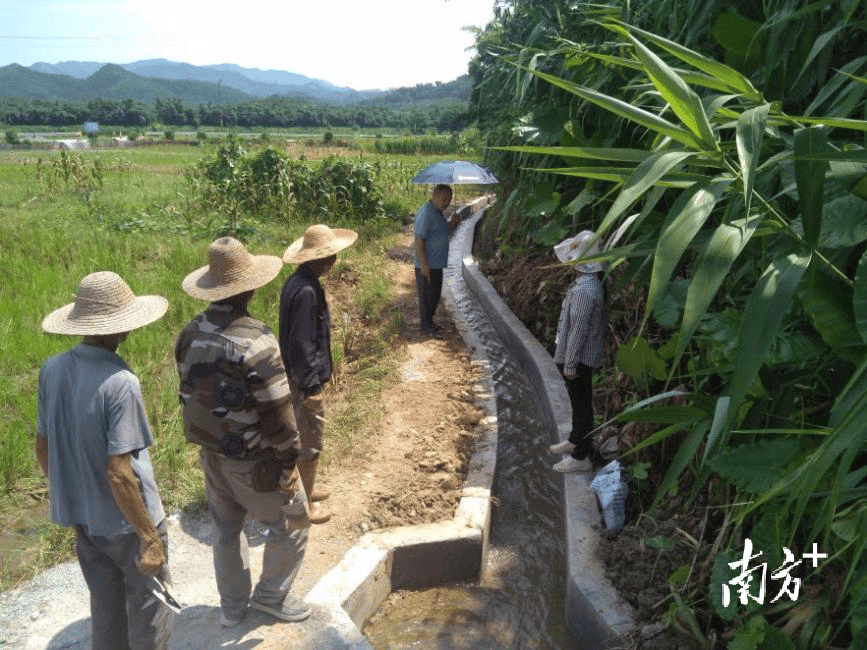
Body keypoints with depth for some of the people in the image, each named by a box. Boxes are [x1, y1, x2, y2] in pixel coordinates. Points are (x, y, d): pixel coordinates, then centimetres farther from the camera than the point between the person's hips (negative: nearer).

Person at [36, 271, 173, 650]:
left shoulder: (51, 370, -6)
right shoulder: (119, 383, -28)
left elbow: (42, 448, 5)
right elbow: (118, 473, -26)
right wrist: (150, 537, -17)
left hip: (81, 515, 7)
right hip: (125, 519, -6)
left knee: (104, 605, 24)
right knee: (148, 604, 16)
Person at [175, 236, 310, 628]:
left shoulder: (190, 335, -4)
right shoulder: (256, 342, -28)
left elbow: (188, 395, 7)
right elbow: (277, 414, -23)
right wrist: (289, 463, -10)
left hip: (211, 454, 7)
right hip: (254, 461, -7)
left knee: (226, 530, 23)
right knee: (291, 525, 16)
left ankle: (232, 606, 40)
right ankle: (271, 596, 31)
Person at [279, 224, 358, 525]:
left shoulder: (298, 281, 4)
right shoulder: (306, 291, -27)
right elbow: (301, 343, -26)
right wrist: (310, 386, -19)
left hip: (298, 373, 10)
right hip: (305, 379, -10)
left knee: (304, 435, 23)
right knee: (310, 441, 6)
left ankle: (304, 489, 40)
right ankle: (305, 503, 22)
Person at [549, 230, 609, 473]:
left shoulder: (583, 290, -26)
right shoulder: (592, 284, 6)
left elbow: (578, 330, -25)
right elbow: (603, 323, 15)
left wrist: (570, 364, -19)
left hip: (579, 358, -10)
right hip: (586, 355, 10)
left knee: (581, 403, 1)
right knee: (578, 401, 23)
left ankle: (581, 457, 13)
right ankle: (575, 440, 42)